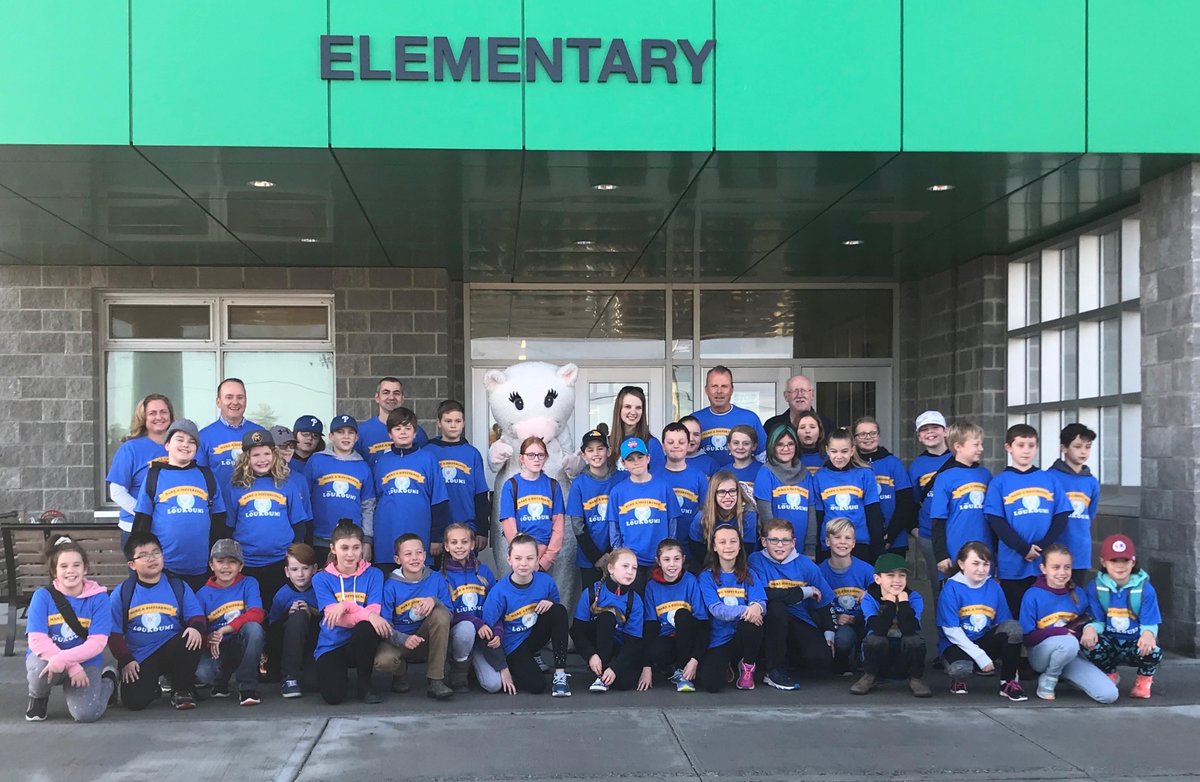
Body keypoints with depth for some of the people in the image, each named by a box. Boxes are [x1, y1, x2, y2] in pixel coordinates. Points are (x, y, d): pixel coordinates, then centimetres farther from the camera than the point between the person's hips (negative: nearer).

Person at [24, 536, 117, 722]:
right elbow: (37, 640, -16)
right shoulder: (43, 596, -9)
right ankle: (38, 697, 2)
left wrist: (62, 659, -33)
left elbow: (97, 643, -16)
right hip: (46, 656, 0)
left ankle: (108, 678, 13)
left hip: (84, 660, 0)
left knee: (87, 713, -23)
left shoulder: (98, 598, -10)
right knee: (42, 670, -37)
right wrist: (72, 666, -27)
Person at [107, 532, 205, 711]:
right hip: (139, 659, -1)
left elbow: (196, 615, -2)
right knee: (134, 701, -23)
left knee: (192, 640, -32)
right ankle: (151, 686, 17)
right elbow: (114, 632, 2)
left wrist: (196, 628, -25)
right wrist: (125, 660, -7)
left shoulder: (178, 587, 3)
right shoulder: (121, 593, 1)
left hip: (172, 651, 1)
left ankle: (182, 689, -6)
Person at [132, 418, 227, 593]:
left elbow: (219, 522, 11)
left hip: (201, 570, 2)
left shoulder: (206, 476, 9)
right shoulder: (154, 475, 4)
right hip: (163, 569, -2)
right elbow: (142, 521, 5)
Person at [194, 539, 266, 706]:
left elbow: (256, 615, -15)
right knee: (201, 672, -32)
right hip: (217, 649, 1)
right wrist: (208, 639, -27)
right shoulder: (203, 594, 3)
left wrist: (224, 630, -24)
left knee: (253, 627, -34)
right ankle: (221, 682, 9)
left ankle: (247, 686, -20)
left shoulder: (248, 584, 0)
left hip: (242, 646, -1)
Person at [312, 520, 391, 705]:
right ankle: (340, 671, 12)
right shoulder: (321, 579, -1)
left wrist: (345, 606, -28)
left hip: (360, 643, 0)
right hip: (331, 646, 0)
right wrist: (367, 615, -32)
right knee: (333, 695, -27)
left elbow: (374, 612, -11)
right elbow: (334, 616, -14)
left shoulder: (373, 575, 1)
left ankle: (364, 683, -12)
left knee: (367, 627, -35)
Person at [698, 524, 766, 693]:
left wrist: (757, 607, -35)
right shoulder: (707, 576, -1)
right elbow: (715, 609, -15)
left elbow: (762, 603, -10)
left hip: (743, 635, 1)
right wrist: (744, 610, -32)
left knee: (753, 620, -34)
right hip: (718, 639, -1)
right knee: (711, 684, -26)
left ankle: (747, 666, -3)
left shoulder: (748, 574, 5)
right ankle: (727, 664, 13)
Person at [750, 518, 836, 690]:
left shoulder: (805, 564, 2)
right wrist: (804, 591, -16)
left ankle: (790, 655, 15)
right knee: (775, 606, -35)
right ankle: (775, 670, -20)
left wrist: (829, 633, -6)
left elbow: (824, 602, 6)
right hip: (772, 622, -3)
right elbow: (762, 595, -24)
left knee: (822, 661, -23)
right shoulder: (757, 560, -8)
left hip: (801, 622, 3)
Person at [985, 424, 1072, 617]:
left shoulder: (1049, 480, 9)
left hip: (1046, 563, 2)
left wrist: (1043, 547, -10)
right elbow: (996, 522, -6)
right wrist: (1024, 549, -14)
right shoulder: (999, 482, 1)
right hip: (1013, 564, -2)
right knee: (1015, 617, 6)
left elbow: (1061, 517, 3)